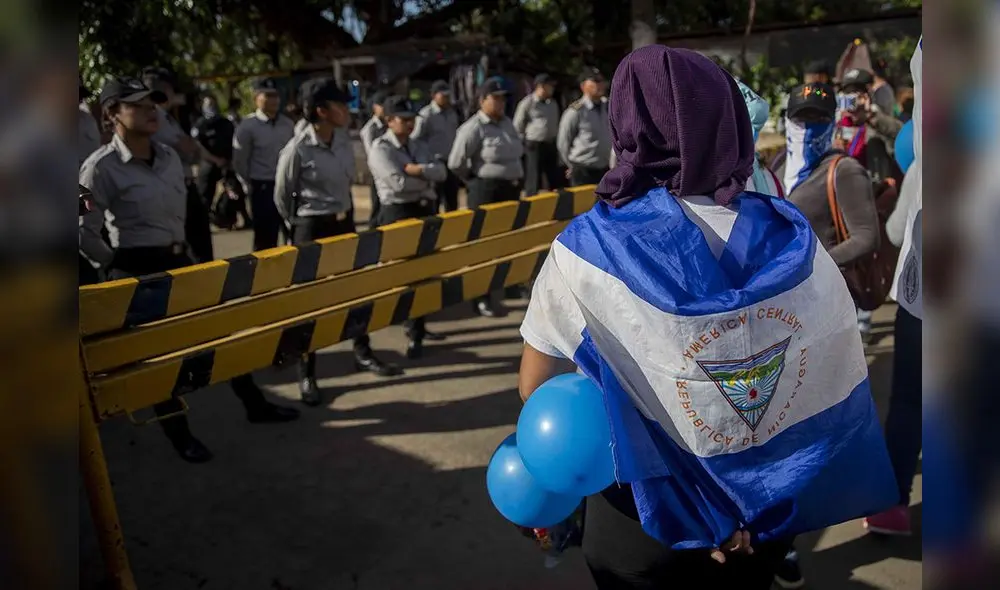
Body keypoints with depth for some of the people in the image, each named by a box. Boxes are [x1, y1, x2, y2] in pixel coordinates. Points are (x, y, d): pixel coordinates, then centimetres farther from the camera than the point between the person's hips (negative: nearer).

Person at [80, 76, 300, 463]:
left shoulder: (169, 157, 6)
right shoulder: (101, 167, -15)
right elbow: (85, 232, -14)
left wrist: (178, 247, 14)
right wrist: (114, 266, -6)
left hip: (178, 258, 7)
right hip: (138, 267, -7)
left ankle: (255, 404, 28)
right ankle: (178, 434, 21)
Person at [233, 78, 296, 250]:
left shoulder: (288, 124, 7)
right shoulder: (248, 126, -6)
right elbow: (239, 162, -3)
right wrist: (249, 186, 0)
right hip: (263, 187, -4)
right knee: (265, 236, 4)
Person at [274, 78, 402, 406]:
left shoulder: (343, 140, 1)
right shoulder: (297, 150, -18)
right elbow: (282, 197, -6)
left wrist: (343, 214, 16)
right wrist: (299, 227, 5)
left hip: (344, 223, 7)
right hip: (312, 229, -7)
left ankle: (363, 354, 32)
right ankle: (306, 375, 14)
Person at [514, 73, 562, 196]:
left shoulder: (553, 104, 13)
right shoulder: (527, 103, -6)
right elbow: (517, 128, -4)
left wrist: (557, 142, 17)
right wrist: (525, 145, -6)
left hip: (551, 145, 6)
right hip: (534, 146, -6)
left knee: (558, 183, 8)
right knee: (533, 185, 0)